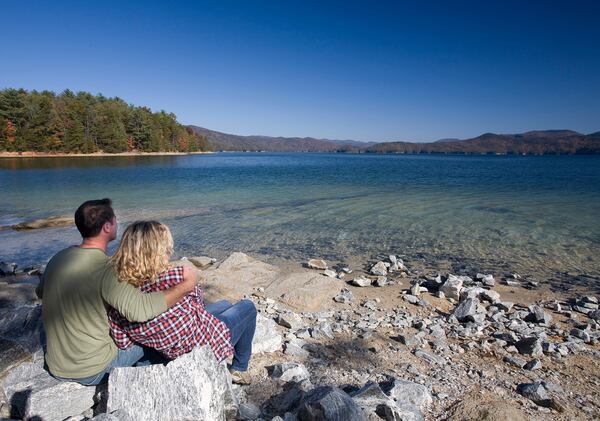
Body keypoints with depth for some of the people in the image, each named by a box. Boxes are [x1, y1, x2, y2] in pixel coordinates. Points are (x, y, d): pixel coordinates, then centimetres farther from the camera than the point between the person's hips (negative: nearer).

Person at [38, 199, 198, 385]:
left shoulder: (58, 258, -4)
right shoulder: (106, 269, -29)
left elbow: (40, 292, 16)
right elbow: (141, 310, -42)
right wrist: (186, 285, -32)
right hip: (93, 372, -7)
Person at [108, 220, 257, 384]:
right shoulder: (176, 277, -37)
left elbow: (123, 343, -9)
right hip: (206, 346, -7)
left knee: (224, 304, 29)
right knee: (248, 307, 18)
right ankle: (239, 369, 28)